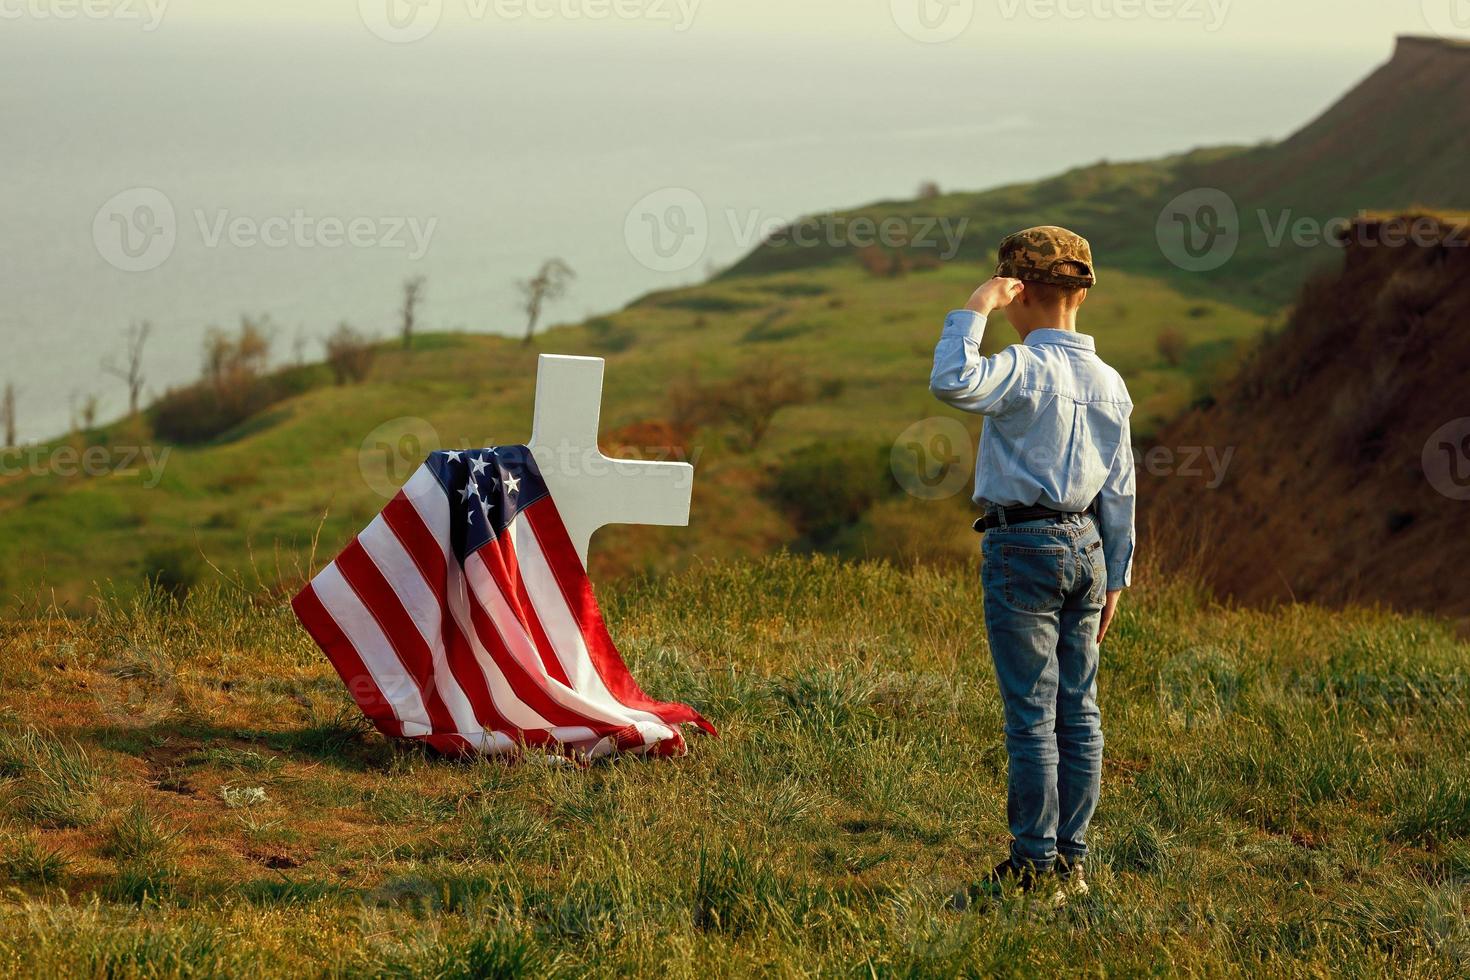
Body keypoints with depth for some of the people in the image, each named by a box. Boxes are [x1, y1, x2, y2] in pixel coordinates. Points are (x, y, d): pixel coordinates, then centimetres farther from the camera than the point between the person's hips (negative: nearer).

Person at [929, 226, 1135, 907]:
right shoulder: (1109, 382, 9)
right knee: (1078, 710, 9)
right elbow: (1120, 488, 12)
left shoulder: (1026, 367, -14)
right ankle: (1071, 859, 13)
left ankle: (1034, 866, -2)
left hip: (1023, 548, -7)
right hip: (1086, 545, 7)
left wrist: (975, 309, -20)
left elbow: (952, 383, -33)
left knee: (1031, 714, -4)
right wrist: (1114, 576, 18)